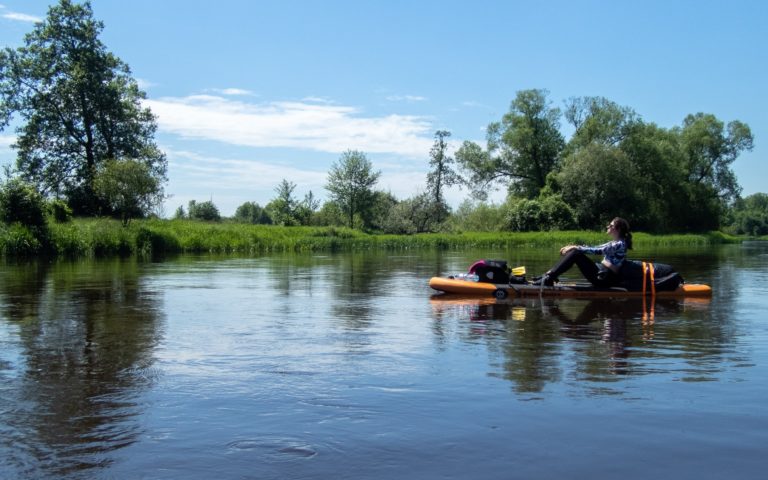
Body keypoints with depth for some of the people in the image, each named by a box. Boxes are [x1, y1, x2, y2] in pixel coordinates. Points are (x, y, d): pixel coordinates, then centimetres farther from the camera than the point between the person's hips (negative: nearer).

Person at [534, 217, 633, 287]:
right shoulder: (613, 243, 19)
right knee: (573, 252, 0)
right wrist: (574, 247, 5)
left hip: (606, 278, -9)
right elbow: (595, 248, 17)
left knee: (576, 253, -20)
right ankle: (549, 275, -7)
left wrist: (576, 248, -20)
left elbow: (598, 251, -21)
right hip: (601, 272, 9)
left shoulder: (620, 244, -11)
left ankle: (549, 277, -23)